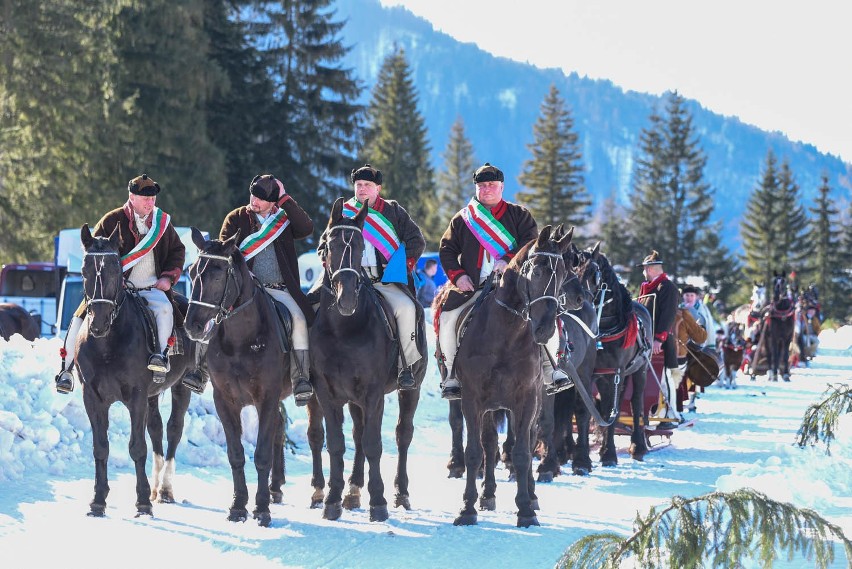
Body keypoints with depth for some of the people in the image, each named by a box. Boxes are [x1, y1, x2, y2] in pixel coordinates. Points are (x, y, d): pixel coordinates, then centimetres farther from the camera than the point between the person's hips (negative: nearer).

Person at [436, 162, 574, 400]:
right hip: (473, 287, 1)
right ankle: (452, 373, -6)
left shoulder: (519, 215, 9)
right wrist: (457, 275, -6)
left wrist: (508, 260, -20)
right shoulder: (462, 219, 13)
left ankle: (550, 368, -9)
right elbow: (447, 250, 12)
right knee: (447, 318, -20)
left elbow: (531, 244, -3)